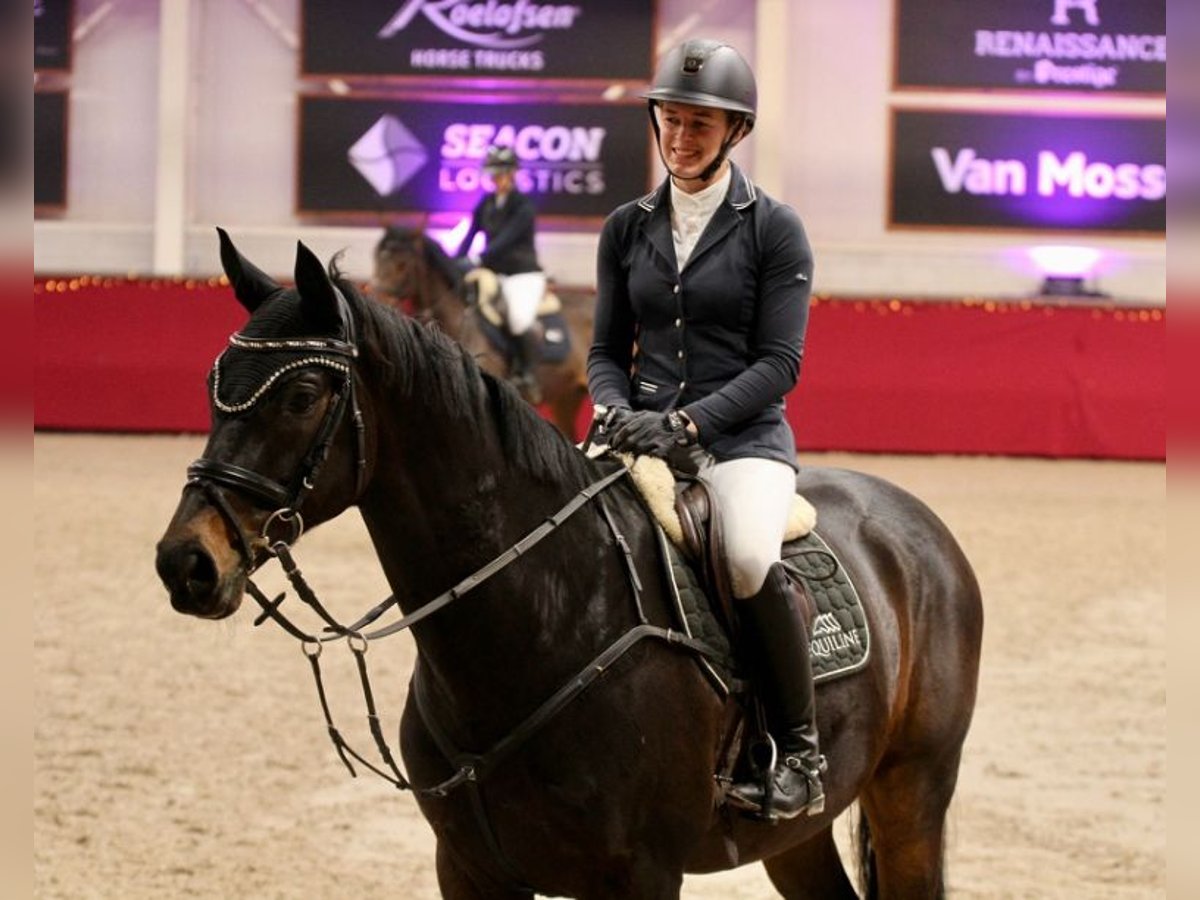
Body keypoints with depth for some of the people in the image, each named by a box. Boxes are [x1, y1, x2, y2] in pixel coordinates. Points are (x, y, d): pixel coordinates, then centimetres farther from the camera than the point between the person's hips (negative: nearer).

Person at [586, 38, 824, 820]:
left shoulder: (774, 228, 1)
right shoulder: (628, 229, 14)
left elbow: (779, 362, -5)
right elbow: (607, 349, 15)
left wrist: (688, 421, -18)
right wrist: (617, 411, -8)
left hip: (744, 437, -4)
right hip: (643, 435, 4)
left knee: (751, 559, -35)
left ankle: (801, 749, -18)